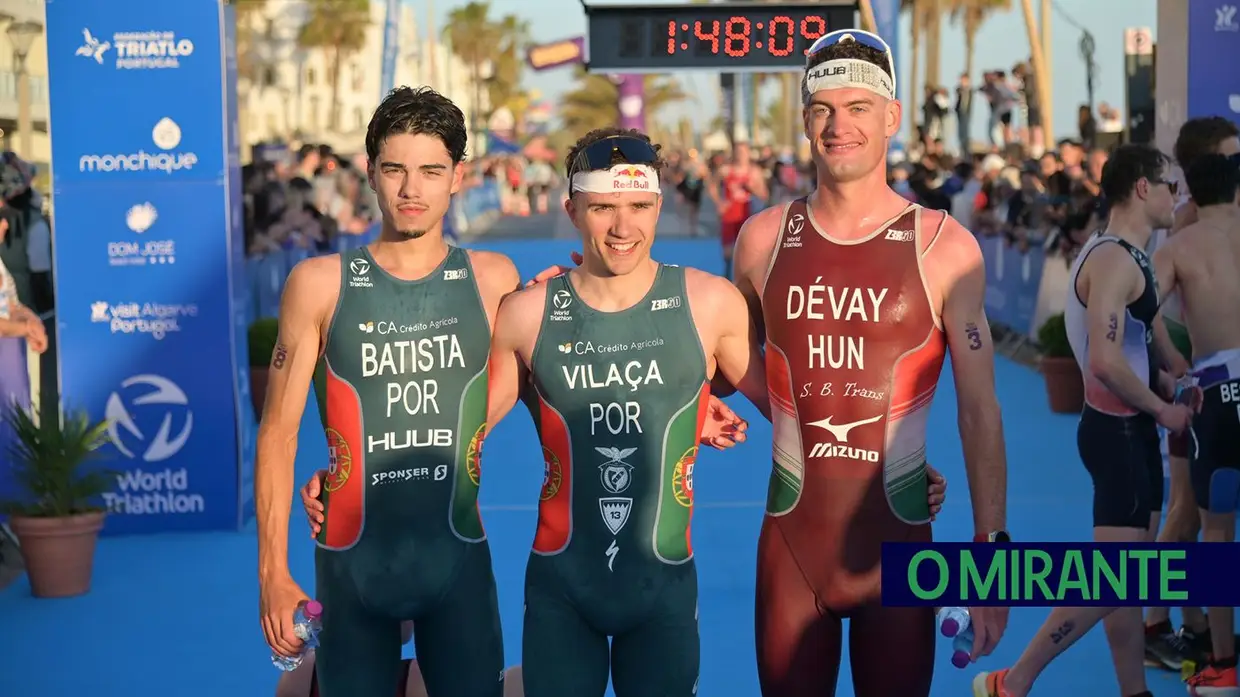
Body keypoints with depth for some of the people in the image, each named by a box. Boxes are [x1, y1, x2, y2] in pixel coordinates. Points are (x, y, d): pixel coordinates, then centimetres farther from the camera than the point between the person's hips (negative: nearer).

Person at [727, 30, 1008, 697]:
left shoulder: (943, 247, -5)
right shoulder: (764, 237, 1)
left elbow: (979, 411, -4)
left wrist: (991, 551, -6)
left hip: (898, 540, -1)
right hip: (790, 540, 2)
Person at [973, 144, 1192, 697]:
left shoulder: (1127, 256, 13)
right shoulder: (1113, 259, -19)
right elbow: (1105, 361, -27)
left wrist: (1171, 386, 7)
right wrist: (1162, 409, -15)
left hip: (1131, 431, 10)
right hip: (1119, 433, -10)